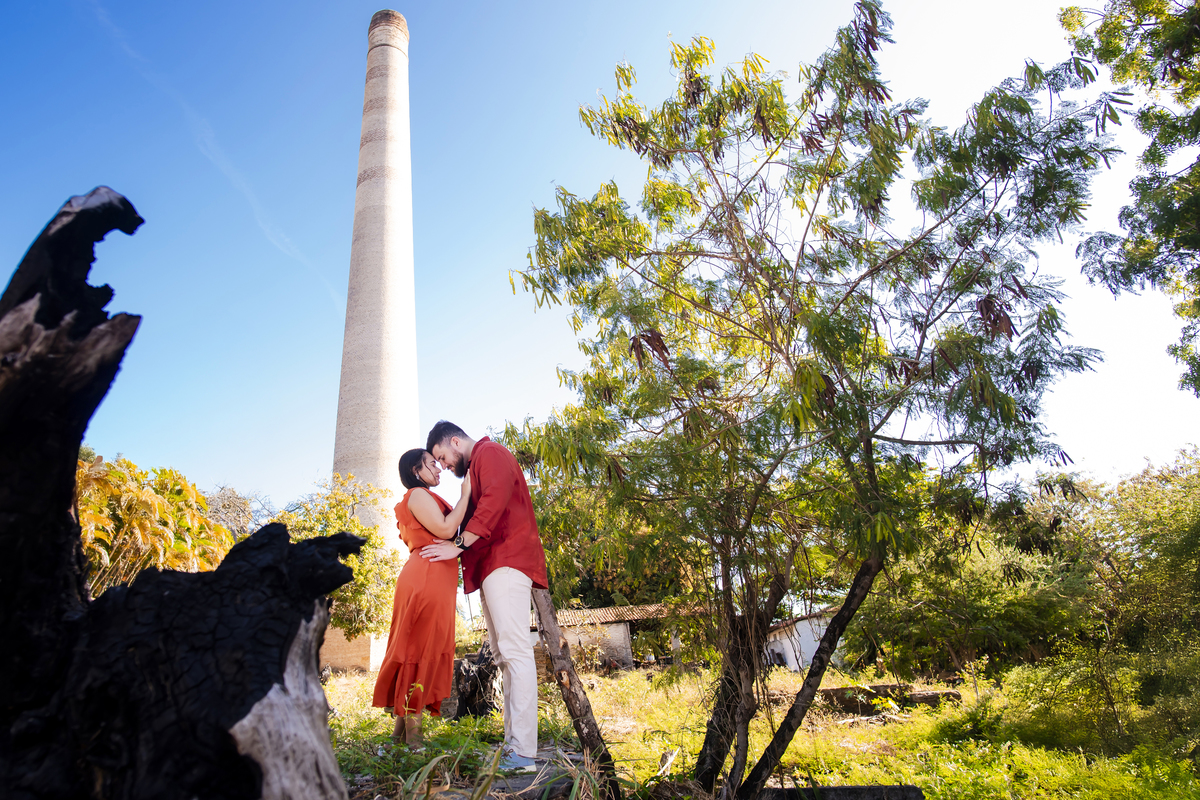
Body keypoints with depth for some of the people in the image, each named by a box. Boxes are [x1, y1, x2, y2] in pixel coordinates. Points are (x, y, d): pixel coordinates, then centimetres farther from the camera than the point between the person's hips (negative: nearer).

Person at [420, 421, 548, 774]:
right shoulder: (476, 468, 31)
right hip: (492, 568, 11)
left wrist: (459, 544, -15)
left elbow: (495, 498, -16)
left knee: (514, 651, -15)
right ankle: (513, 745, 7)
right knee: (505, 655, 6)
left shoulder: (490, 452, 1)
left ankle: (523, 752, -17)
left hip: (506, 560, -11)